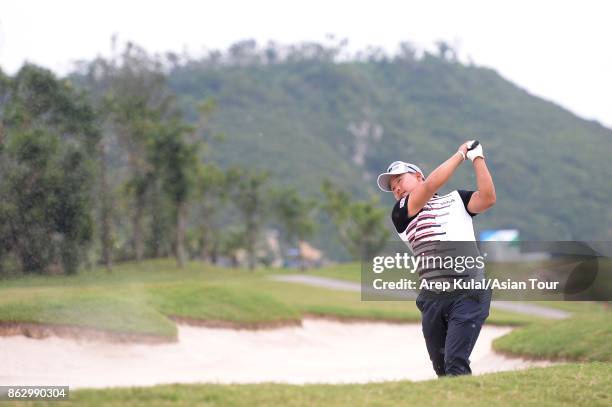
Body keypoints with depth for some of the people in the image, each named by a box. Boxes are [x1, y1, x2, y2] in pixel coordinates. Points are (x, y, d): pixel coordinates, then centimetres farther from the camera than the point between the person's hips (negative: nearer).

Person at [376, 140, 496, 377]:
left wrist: (477, 158, -3)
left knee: (455, 364, -16)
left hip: (469, 294, -3)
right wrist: (461, 154, 3)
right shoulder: (400, 214, 11)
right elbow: (431, 185, -4)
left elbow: (487, 199, -3)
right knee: (441, 368, 6)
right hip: (433, 298, 3)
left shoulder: (457, 200, 16)